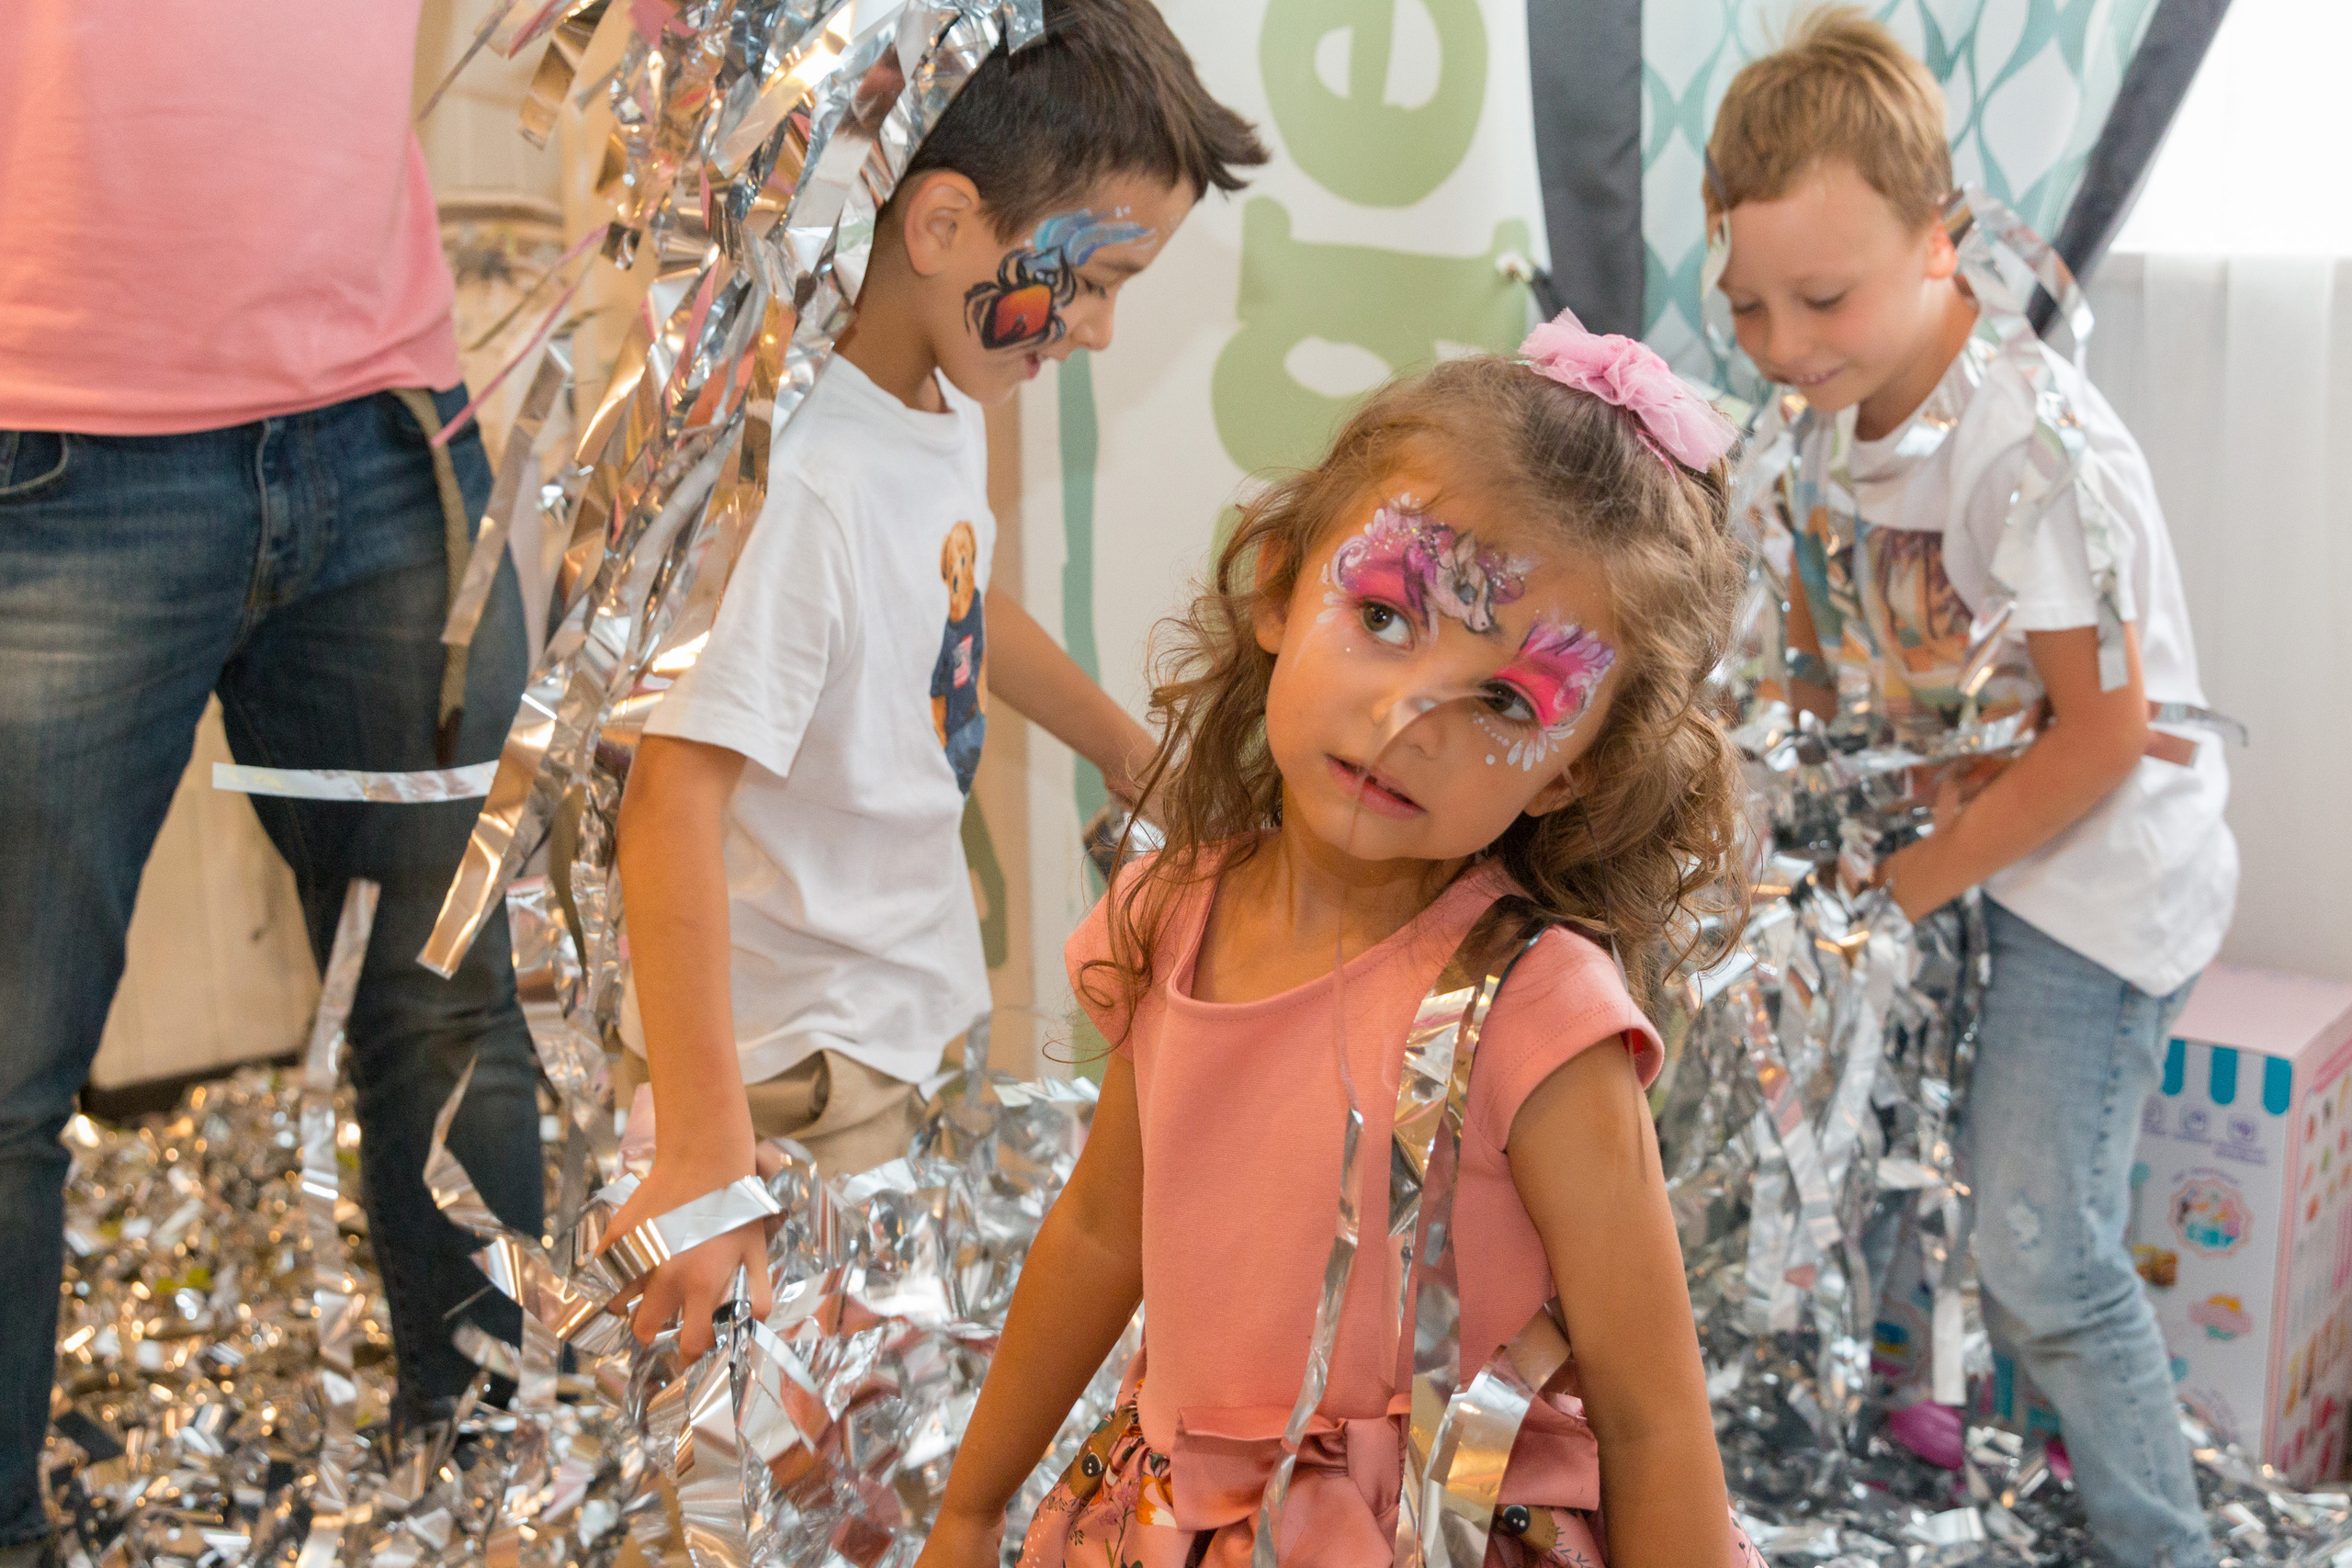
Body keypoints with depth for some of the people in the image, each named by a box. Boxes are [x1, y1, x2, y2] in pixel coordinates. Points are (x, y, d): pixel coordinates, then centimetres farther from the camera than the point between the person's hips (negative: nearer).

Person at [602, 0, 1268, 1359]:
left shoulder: (948, 398, 0)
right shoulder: (800, 477, -29)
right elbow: (673, 804, -32)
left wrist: (1130, 750, 32)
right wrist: (703, 1162, -32)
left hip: (915, 1009, 9)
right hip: (789, 1063, -9)